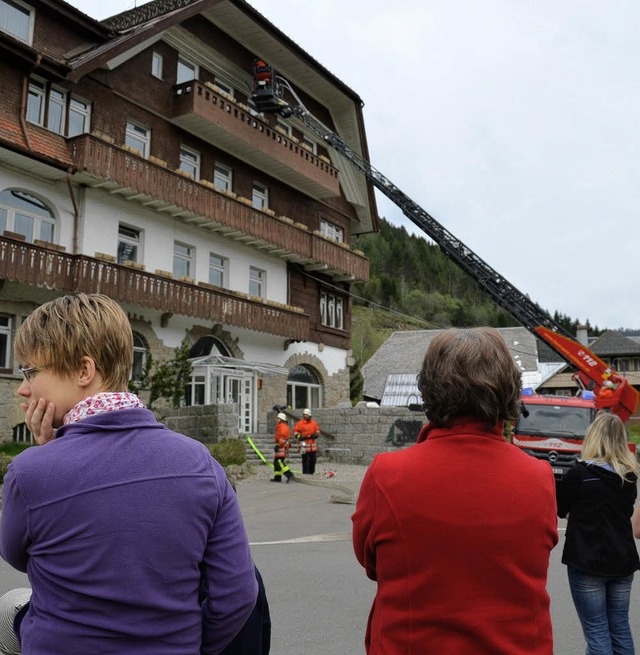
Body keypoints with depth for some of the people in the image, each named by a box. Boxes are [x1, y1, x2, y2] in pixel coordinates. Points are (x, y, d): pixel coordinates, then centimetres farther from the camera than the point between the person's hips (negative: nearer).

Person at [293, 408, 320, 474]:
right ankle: (305, 473, -1)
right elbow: (295, 432, -4)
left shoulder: (313, 423, 11)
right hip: (305, 444, -5)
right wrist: (300, 437, -19)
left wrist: (316, 434, -2)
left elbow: (317, 430, 19)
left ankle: (311, 473, 23)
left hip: (313, 444, 5)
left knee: (313, 459, 11)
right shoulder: (299, 423, -4)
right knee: (305, 459, -7)